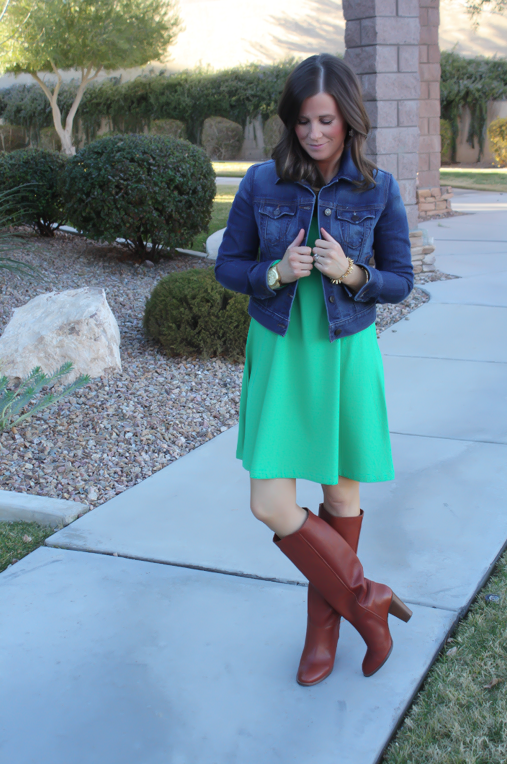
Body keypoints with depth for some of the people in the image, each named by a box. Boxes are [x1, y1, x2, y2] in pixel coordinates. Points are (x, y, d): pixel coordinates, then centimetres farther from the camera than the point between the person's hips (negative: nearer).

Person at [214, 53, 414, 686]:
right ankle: (367, 601, 14)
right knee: (271, 506, -7)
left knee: (341, 497, 11)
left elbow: (400, 280, 0)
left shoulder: (378, 190, -6)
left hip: (346, 353, 0)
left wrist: (351, 273, -20)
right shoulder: (261, 184, -5)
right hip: (277, 353, 1)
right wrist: (276, 273, -17)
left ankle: (324, 626, 31)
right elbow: (228, 265, 2)